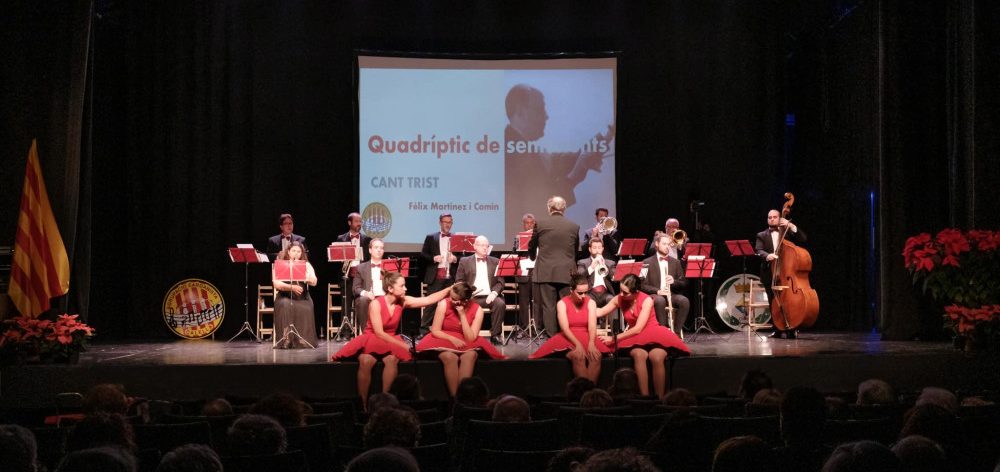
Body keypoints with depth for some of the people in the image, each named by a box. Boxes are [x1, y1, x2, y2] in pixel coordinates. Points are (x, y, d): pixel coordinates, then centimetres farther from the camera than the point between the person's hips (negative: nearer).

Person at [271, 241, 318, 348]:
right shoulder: (279, 264, 6)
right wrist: (291, 287, -21)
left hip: (302, 298, 1)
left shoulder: (306, 265, 11)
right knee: (286, 305, -35)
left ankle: (304, 340, -24)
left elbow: (314, 282, -4)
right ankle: (286, 339, -33)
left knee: (306, 307, -31)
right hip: (285, 297, -1)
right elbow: (276, 284, -7)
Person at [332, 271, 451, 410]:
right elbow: (379, 333, -21)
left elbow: (429, 300, -7)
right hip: (371, 340, -4)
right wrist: (403, 345, -22)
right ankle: (363, 405, -24)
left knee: (392, 359, -32)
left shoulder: (403, 302, -3)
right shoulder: (376, 304, -18)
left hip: (390, 341, 4)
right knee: (366, 361, -35)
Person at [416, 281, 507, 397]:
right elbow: (435, 331, -10)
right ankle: (453, 397, -27)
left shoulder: (477, 310, -10)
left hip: (466, 345, 1)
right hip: (444, 341, -1)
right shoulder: (444, 304, -12)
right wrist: (452, 339, -25)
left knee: (470, 356, -34)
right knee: (450, 357, -35)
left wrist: (462, 315, -21)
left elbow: (470, 338, -14)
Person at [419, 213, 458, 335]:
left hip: (451, 277, 1)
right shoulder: (431, 238, 10)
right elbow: (422, 255, 5)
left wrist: (456, 259, -10)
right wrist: (433, 258, -12)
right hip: (435, 277, -1)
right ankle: (424, 330, -1)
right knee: (431, 303, -3)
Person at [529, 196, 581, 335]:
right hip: (567, 272, 1)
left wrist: (534, 258, 32)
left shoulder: (540, 224, -2)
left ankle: (551, 337, 1)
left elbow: (532, 247, 11)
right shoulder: (574, 227, 2)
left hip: (546, 272, -1)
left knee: (548, 307, 2)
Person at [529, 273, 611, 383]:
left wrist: (591, 343, -29)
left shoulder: (591, 303, 1)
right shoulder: (562, 304, -5)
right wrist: (578, 344, -28)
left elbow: (592, 326, -10)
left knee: (596, 356, -30)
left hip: (587, 338, 2)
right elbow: (565, 328, -14)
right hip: (568, 339, -2)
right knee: (578, 356, -34)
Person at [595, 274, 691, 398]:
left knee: (656, 357, -36)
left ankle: (660, 399, -26)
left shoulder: (647, 300, -16)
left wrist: (614, 339, -18)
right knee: (639, 355, -34)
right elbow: (599, 312, 10)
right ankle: (645, 398, -35)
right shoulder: (619, 299, -2)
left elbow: (638, 328, -19)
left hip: (654, 334, -3)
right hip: (635, 337, 3)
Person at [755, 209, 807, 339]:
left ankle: (790, 330, -4)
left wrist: (791, 226, -11)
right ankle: (778, 330, 10)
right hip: (770, 273, 1)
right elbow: (758, 251, -3)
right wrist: (767, 256, -25)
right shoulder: (762, 235, 13)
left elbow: (803, 239, 0)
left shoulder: (787, 232, 13)